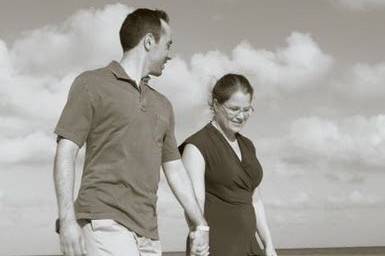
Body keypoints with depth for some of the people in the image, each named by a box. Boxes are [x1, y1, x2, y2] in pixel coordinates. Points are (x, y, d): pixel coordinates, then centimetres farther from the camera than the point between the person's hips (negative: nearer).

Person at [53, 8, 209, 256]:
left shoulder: (162, 104, 21)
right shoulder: (92, 84, 2)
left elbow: (175, 169, 24)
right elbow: (66, 153, -4)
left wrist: (201, 224, 19)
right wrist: (67, 219, -14)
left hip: (148, 232, 7)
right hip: (104, 222, -6)